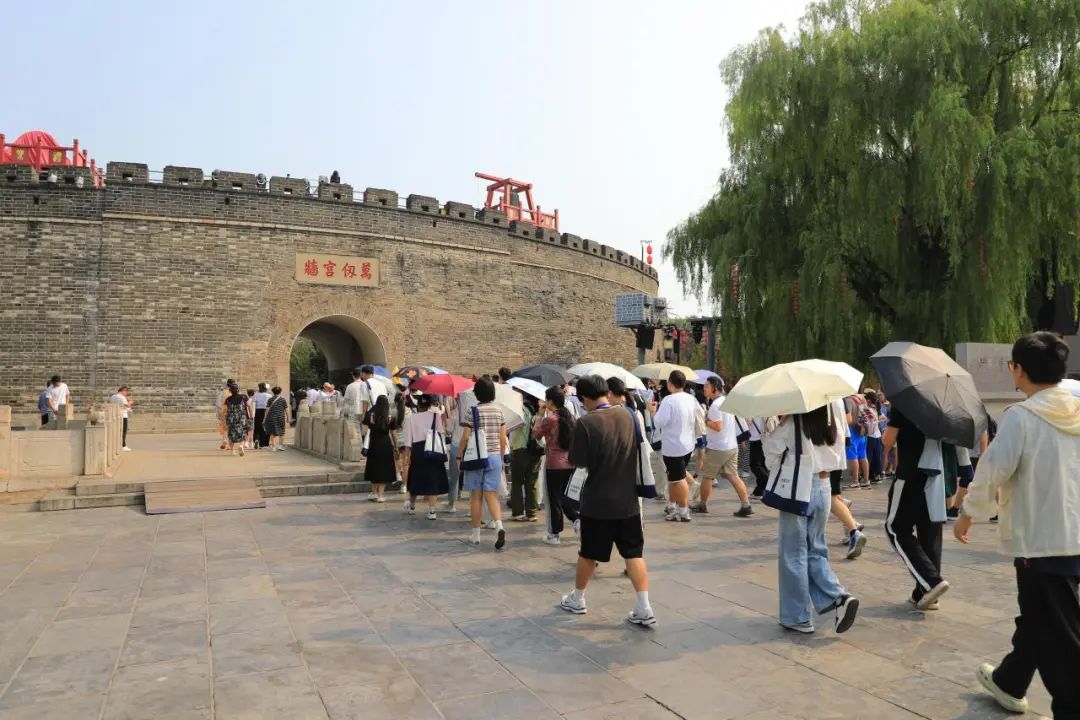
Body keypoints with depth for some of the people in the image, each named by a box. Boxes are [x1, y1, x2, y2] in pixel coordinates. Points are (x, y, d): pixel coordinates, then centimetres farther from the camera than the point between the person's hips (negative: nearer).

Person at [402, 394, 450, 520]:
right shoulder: (436, 415, 1)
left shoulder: (410, 418, 1)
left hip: (417, 451, 1)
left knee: (416, 479, 15)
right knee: (433, 480, 4)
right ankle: (431, 511, 1)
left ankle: (411, 506, 35)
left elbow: (408, 441, -1)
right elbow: (441, 432, -9)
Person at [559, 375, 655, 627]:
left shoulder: (586, 423, -19)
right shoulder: (627, 415, -1)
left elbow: (577, 461, -13)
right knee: (634, 552, 9)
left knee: (588, 553, 14)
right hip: (628, 500, 4)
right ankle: (644, 609, 4)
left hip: (597, 502, -3)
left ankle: (577, 600, 32)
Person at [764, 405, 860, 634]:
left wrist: (777, 469, 7)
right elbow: (836, 459, 10)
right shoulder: (830, 424, 2)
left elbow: (771, 450, -9)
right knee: (815, 551, 18)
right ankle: (839, 596, -1)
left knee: (793, 555, 5)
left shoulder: (792, 423, -14)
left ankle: (797, 617, 12)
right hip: (823, 488, 6)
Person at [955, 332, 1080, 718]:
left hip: (1040, 539, -8)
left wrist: (968, 513, -5)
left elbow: (994, 470, -19)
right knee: (1036, 615, 22)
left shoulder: (1020, 416, -16)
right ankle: (1009, 681, 39)